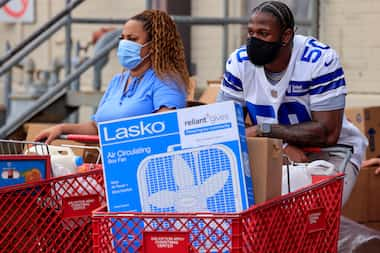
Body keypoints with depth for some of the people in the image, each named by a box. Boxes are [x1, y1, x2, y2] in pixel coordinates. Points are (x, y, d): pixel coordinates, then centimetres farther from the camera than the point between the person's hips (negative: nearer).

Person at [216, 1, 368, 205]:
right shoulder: (239, 62, -9)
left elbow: (327, 133, -25)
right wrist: (282, 145, -24)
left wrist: (263, 130, -27)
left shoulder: (320, 60, -23)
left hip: (331, 152, -4)